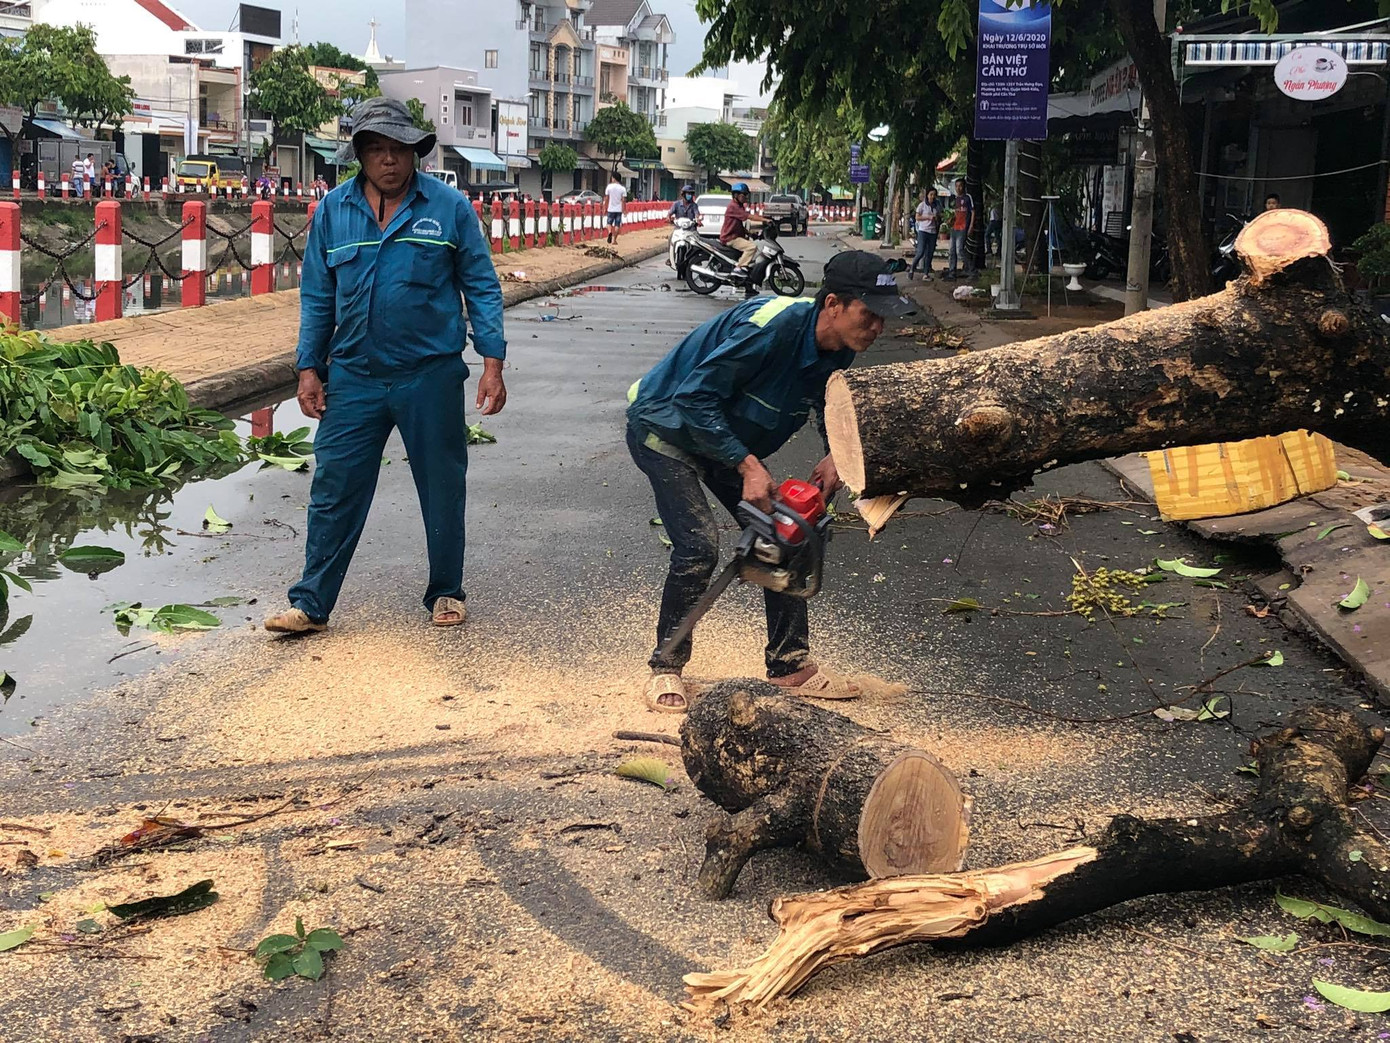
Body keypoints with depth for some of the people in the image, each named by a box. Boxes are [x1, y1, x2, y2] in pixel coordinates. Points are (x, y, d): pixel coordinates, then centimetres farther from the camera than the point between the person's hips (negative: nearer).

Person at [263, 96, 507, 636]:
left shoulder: (449, 207, -2)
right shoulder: (333, 211, 4)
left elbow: (481, 286, 0)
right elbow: (316, 297, 9)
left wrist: (492, 362, -6)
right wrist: (308, 368, 5)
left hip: (432, 376, -1)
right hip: (354, 377, 2)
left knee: (443, 490, 10)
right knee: (334, 491, 2)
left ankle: (445, 593, 26)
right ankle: (311, 604, 10)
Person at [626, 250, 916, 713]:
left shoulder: (840, 352, -9)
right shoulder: (770, 326, -35)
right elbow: (695, 398, -34)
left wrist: (835, 457, -12)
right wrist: (748, 466, -34)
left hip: (728, 439, 8)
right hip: (666, 428, -8)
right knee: (699, 544, -20)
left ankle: (790, 664, 13)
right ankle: (665, 668, -4)